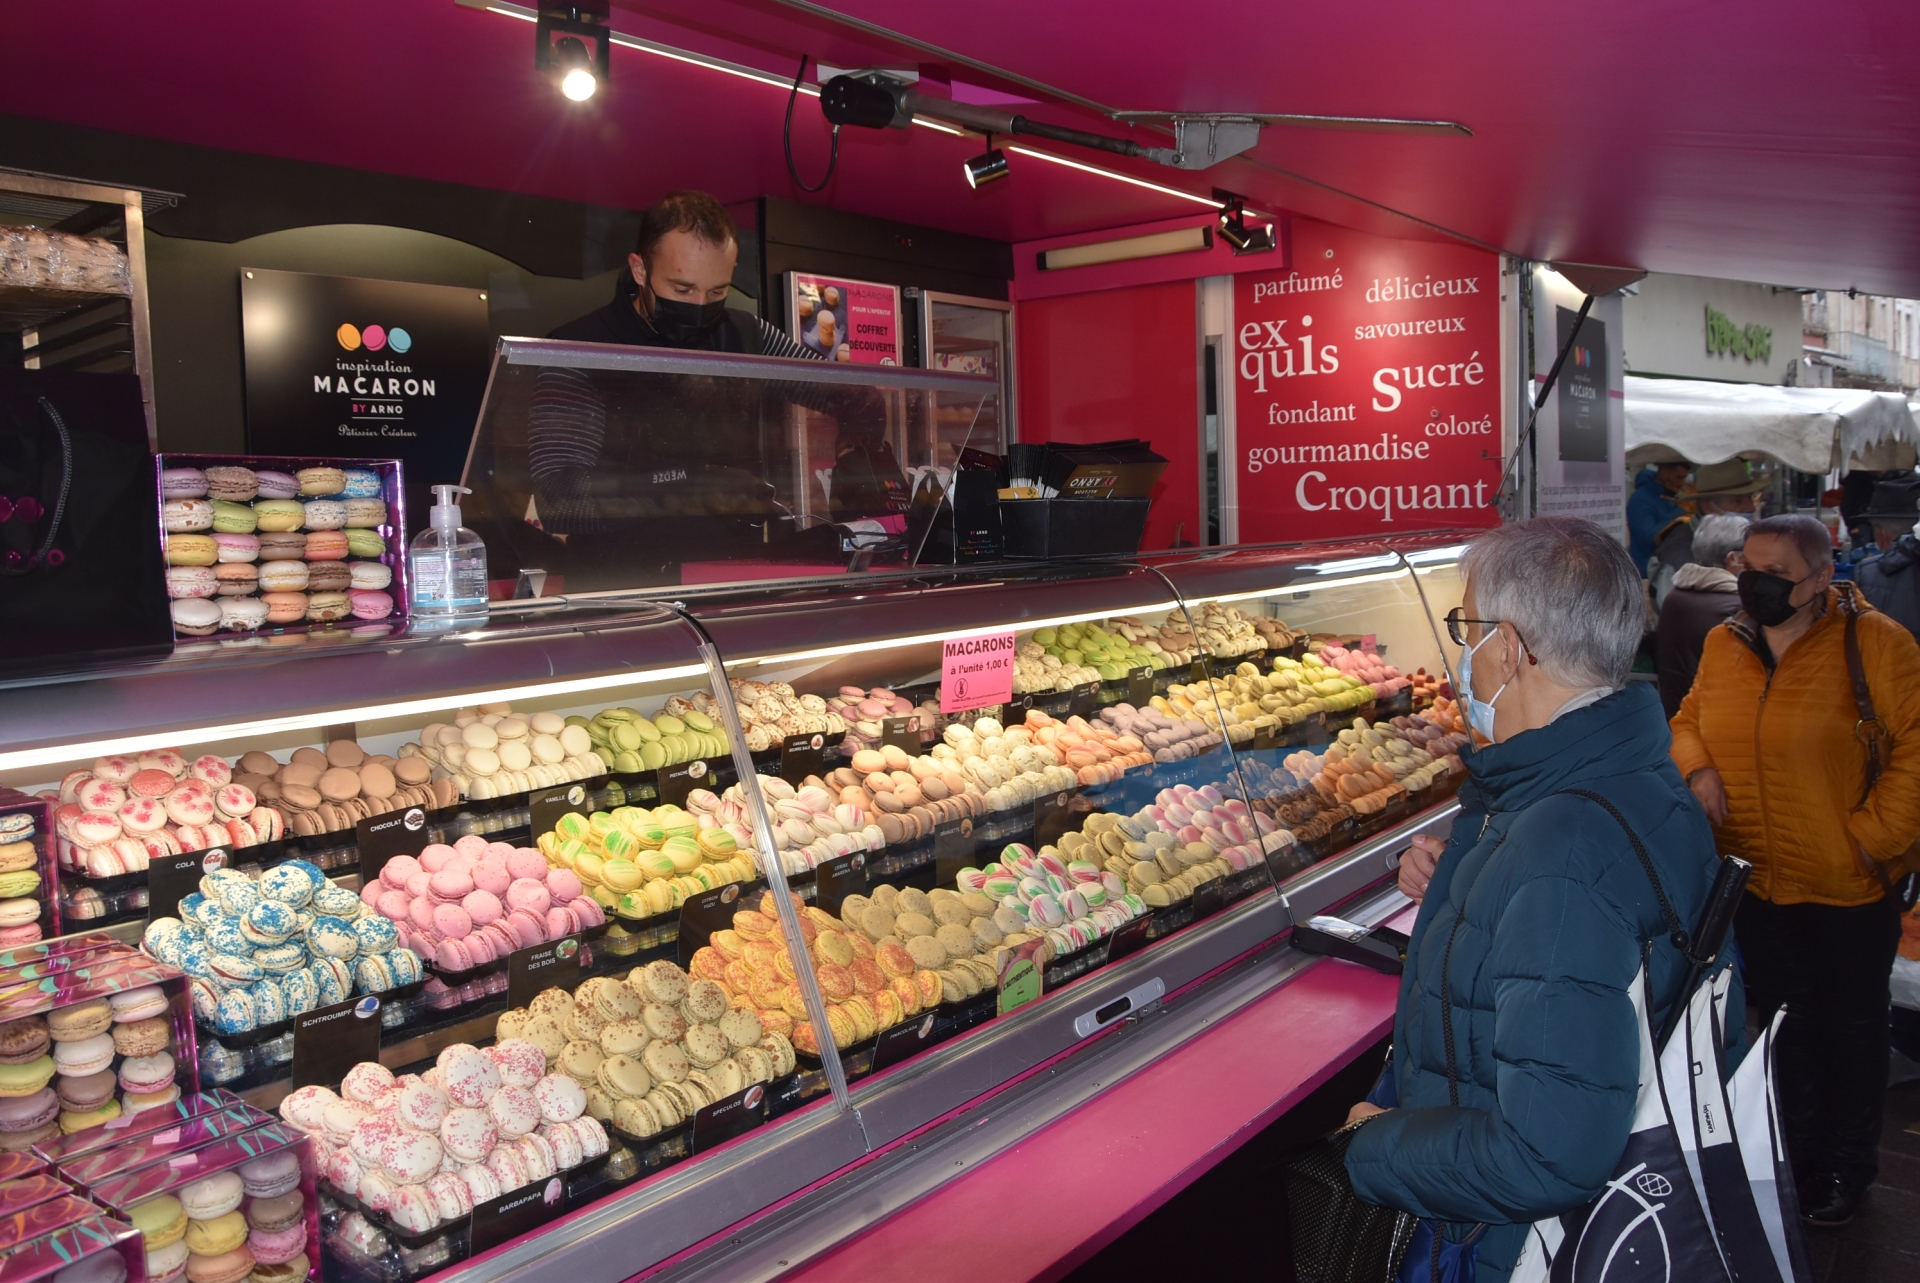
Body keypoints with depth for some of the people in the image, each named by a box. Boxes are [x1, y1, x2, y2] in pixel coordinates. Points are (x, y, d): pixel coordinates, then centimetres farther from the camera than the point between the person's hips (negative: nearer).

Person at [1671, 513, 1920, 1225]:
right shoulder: (1724, 643, 1)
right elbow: (1691, 716, 14)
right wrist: (1697, 766, -5)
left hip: (1846, 888, -4)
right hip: (1754, 882, 4)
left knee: (1851, 1031, 17)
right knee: (1785, 1023, 20)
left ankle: (1847, 1167, 39)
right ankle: (1799, 1156, 41)